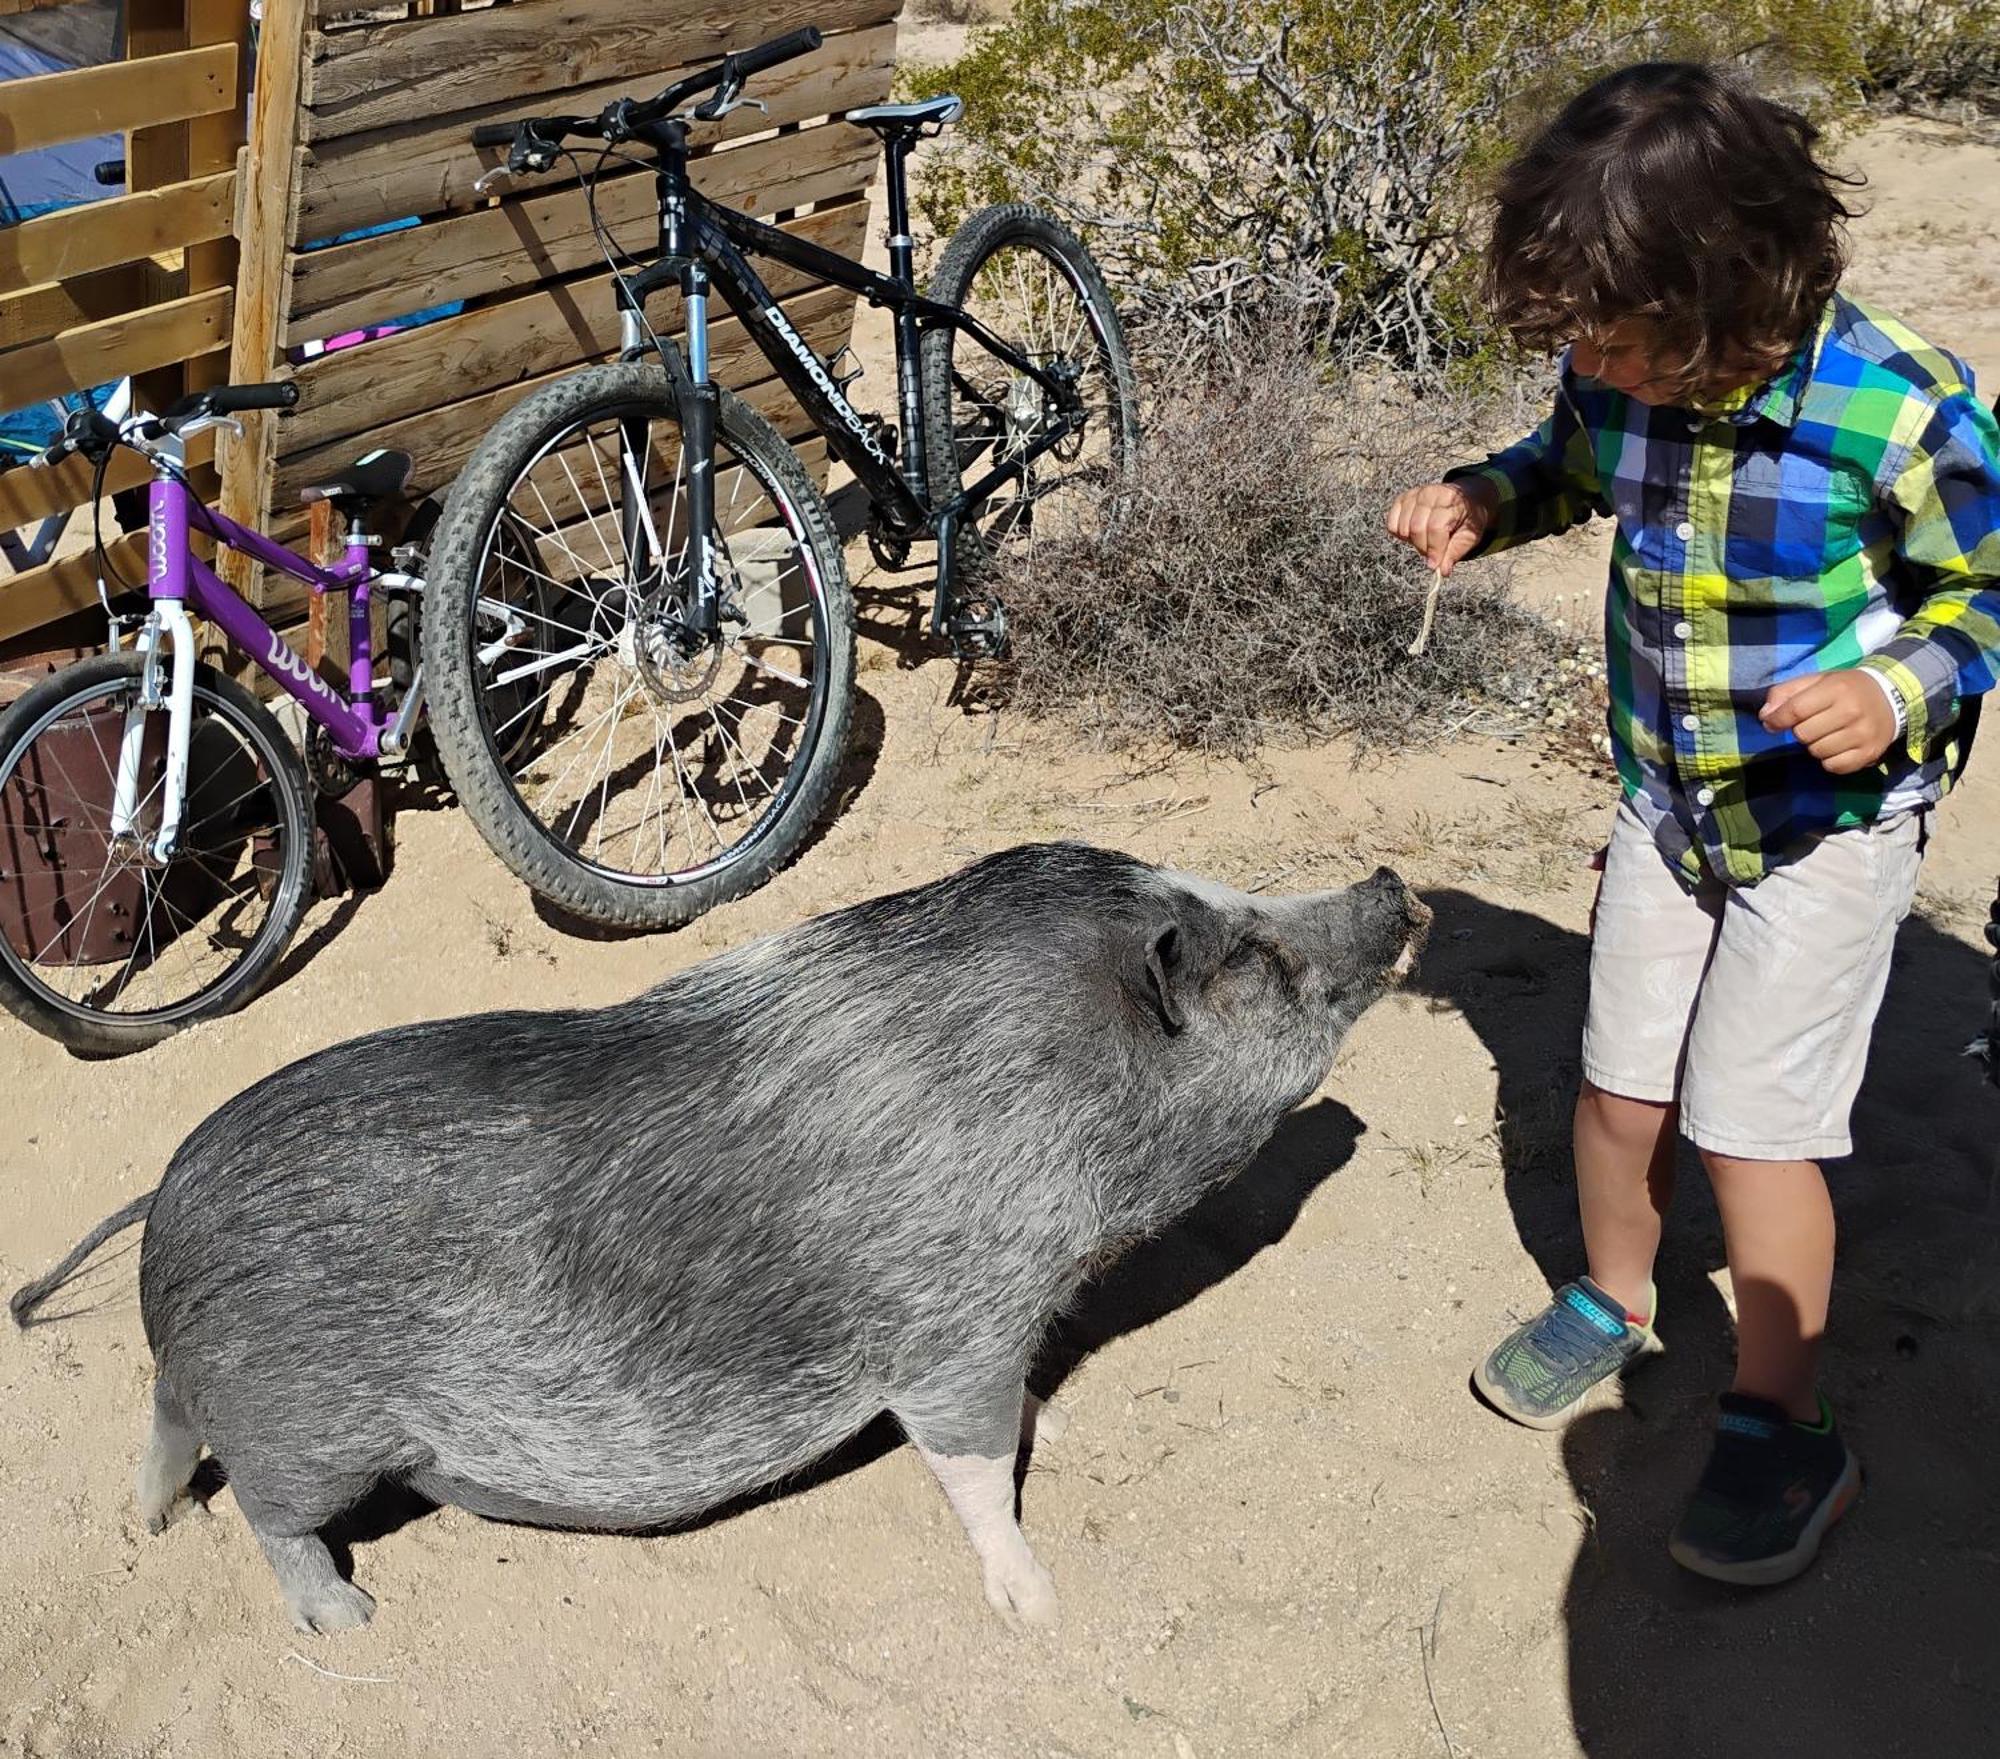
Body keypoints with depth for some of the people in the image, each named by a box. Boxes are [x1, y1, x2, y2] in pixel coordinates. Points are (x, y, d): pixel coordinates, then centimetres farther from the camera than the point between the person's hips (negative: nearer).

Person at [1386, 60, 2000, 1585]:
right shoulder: (1618, 377, -12)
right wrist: (1483, 499, -9)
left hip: (1829, 815, -5)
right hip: (1664, 799, 5)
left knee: (1749, 1126, -2)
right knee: (1621, 1089, 14)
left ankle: (1784, 1432, 18)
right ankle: (1615, 1305, 41)